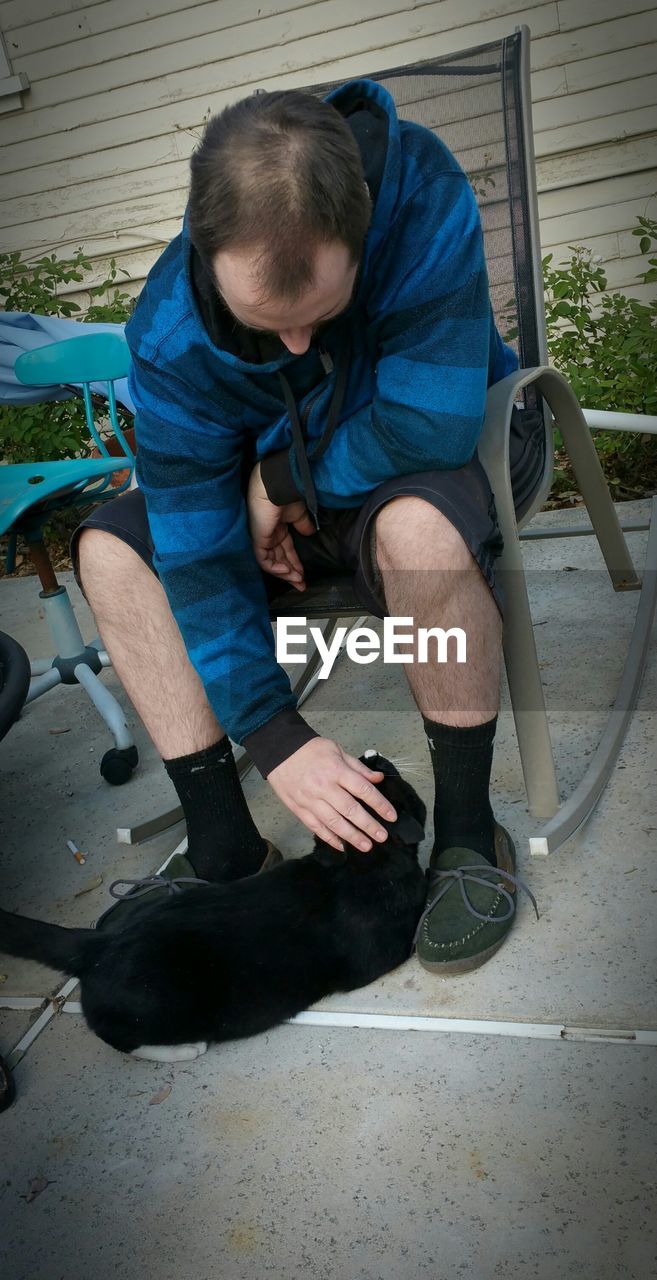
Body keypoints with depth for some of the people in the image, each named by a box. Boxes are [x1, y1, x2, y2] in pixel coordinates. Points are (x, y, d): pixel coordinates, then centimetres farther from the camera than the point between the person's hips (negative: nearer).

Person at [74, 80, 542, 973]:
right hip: (289, 500, 4)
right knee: (109, 549, -12)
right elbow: (200, 549, -21)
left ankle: (467, 829, -19)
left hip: (428, 471, -3)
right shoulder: (170, 332, -21)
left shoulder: (424, 195, -28)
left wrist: (282, 474, -18)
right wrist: (276, 740, -24)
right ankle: (225, 849, -10)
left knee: (418, 526, -39)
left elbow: (430, 426, -33)